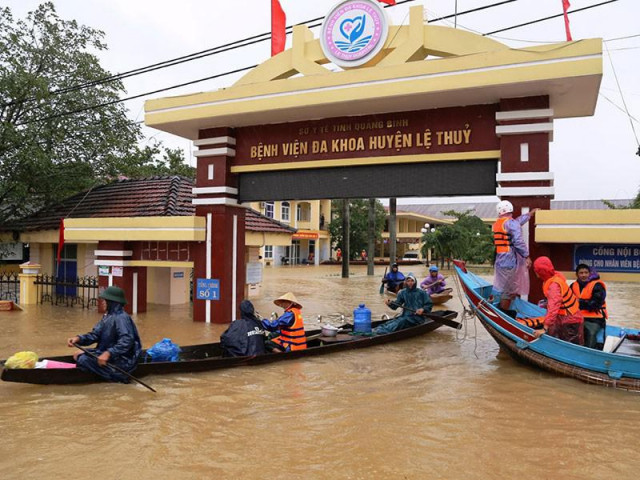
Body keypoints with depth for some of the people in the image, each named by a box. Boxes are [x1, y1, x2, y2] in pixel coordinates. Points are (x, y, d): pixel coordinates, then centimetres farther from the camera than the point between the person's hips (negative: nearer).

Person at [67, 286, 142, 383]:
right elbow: (95, 334, 3)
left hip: (122, 360, -10)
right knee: (77, 355, 15)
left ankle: (118, 375, -11)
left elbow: (126, 341, -33)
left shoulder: (121, 318, -21)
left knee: (83, 359, -19)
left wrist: (108, 353, -39)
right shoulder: (108, 316, 10)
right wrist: (78, 338, -13)